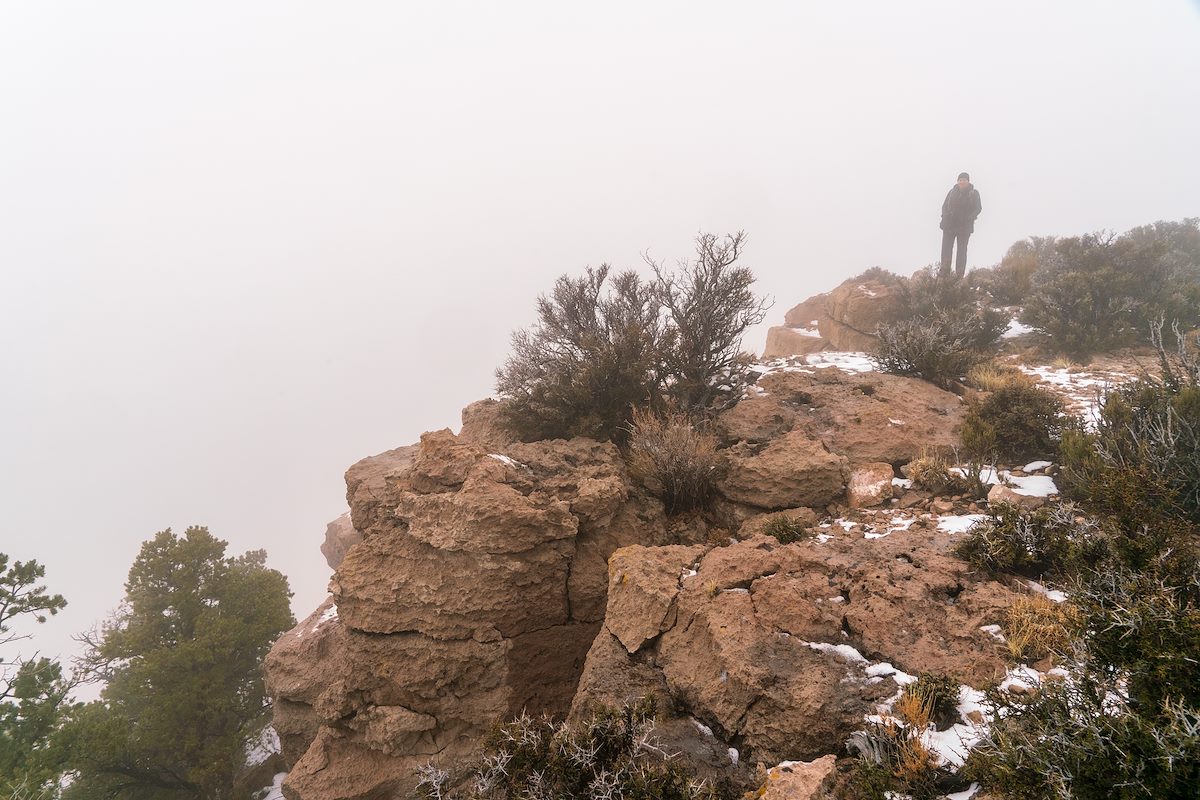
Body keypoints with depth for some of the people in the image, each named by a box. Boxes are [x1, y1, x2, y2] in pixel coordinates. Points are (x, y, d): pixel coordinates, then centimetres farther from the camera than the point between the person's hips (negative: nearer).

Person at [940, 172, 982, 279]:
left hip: (965, 226, -2)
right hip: (949, 225, 2)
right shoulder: (952, 192, 9)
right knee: (946, 250, -4)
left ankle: (960, 276, 3)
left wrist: (969, 218, -16)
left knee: (962, 251, 1)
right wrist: (945, 216, -7)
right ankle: (944, 274, -1)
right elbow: (944, 206, 12)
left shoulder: (974, 193, 3)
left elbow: (978, 208, 0)